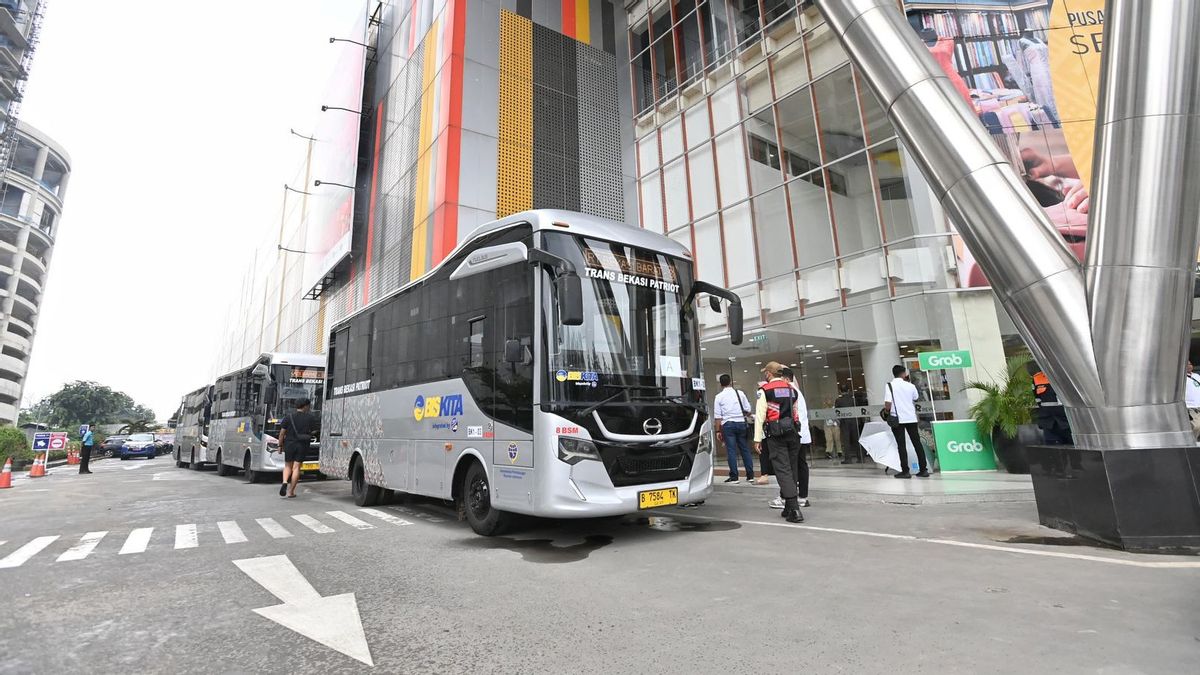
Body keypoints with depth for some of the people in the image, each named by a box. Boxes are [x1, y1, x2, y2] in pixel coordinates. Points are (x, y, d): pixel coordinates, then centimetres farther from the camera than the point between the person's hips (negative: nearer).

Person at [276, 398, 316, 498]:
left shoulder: (288, 417, 0)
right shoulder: (311, 417, -2)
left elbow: (282, 433, -1)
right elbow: (314, 432, -2)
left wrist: (280, 445, 6)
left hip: (289, 444, 1)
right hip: (303, 445, -1)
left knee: (288, 466, 17)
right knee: (296, 467, 3)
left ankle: (285, 482, -9)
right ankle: (290, 491, 5)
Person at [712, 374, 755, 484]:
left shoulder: (719, 397, 1)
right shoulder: (740, 393, 5)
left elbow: (718, 416, -2)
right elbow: (748, 410, 7)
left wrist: (718, 431, 2)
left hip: (727, 424, -2)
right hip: (741, 423, 2)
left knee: (731, 450, 1)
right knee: (745, 449, 9)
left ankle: (734, 476, 1)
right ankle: (750, 475, 14)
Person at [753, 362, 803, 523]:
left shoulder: (765, 390, -4)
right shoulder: (791, 389, 16)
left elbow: (760, 415, -8)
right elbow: (796, 413, 19)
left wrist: (757, 438, -6)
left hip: (776, 434, -6)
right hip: (793, 432, 6)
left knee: (783, 470, -6)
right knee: (791, 470, 13)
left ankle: (794, 509, -13)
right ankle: (789, 508, 21)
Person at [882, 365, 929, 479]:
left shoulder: (889, 386, -8)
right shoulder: (910, 386, 3)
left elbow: (887, 405, -16)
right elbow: (916, 399, 20)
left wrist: (886, 411, 5)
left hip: (897, 419, -3)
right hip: (911, 418, 3)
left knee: (901, 445, 0)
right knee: (917, 443, 10)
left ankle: (905, 471, 0)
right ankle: (924, 469, 13)